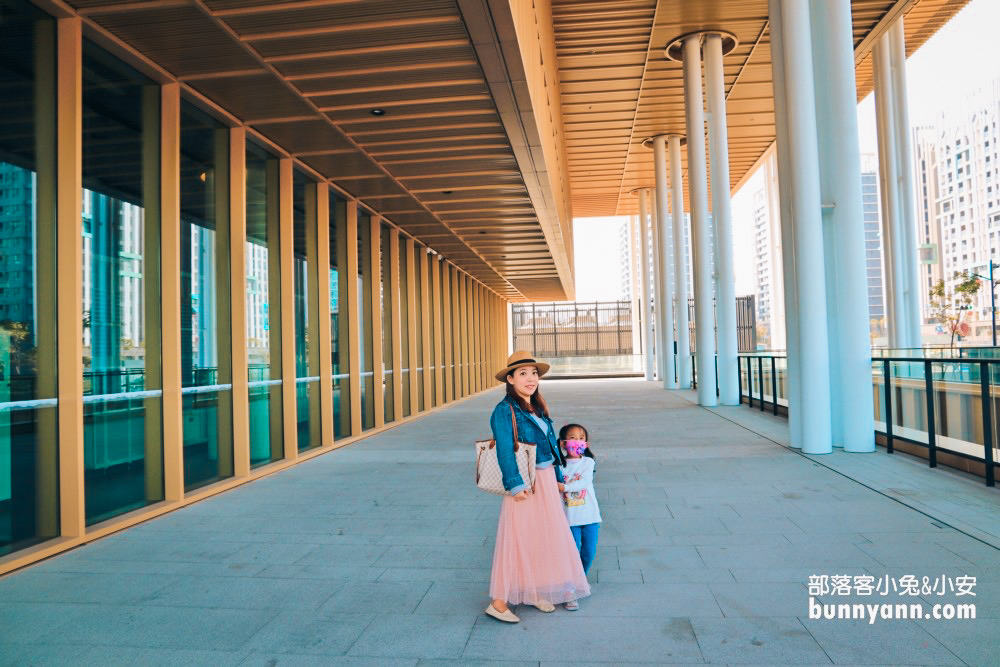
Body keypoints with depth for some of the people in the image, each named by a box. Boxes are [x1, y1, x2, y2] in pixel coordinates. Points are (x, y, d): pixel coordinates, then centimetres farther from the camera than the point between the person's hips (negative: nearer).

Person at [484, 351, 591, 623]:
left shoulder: (539, 409, 12)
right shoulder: (504, 411, -14)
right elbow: (504, 450, -20)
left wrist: (558, 477, 15)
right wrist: (515, 484, -24)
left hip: (546, 481, 9)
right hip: (525, 483, -8)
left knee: (546, 536, 16)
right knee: (516, 539, -3)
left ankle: (536, 593, 32)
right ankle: (498, 602, 7)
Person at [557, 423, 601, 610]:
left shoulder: (588, 462, -2)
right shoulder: (559, 465, -1)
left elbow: (584, 482, -17)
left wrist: (564, 487, -24)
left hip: (590, 516, 1)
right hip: (570, 517, -1)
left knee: (589, 553, 8)